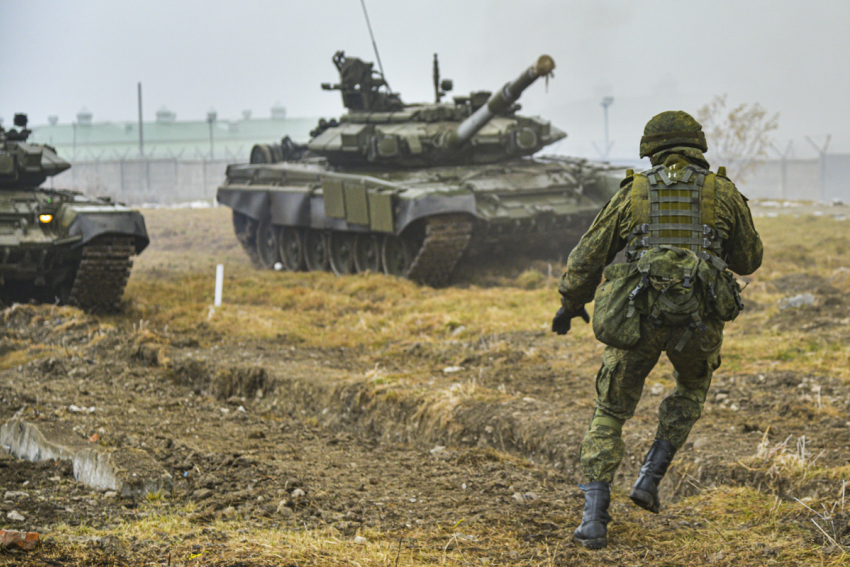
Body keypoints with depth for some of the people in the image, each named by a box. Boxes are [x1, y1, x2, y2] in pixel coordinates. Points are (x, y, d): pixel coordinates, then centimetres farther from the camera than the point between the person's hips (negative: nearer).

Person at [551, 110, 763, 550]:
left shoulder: (633, 193, 10)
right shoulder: (724, 193, 8)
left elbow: (588, 257, 15)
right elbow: (749, 260, 20)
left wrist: (569, 304, 31)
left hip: (638, 316, 0)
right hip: (699, 319, 0)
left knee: (610, 413, 15)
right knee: (693, 386, 33)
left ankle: (594, 519, 1)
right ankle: (650, 477, 21)